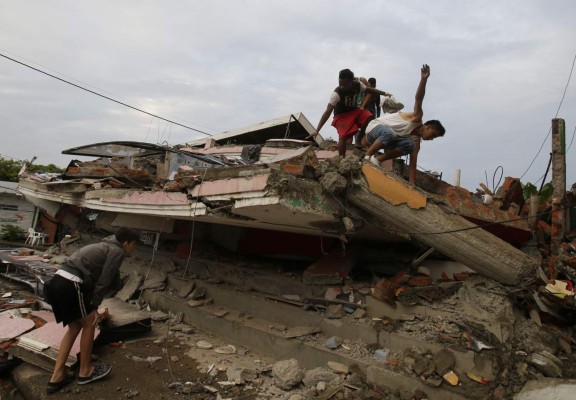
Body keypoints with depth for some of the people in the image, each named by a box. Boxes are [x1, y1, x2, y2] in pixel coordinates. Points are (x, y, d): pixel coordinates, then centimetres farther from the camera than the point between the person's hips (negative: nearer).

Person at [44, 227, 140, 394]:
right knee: (89, 323, 8)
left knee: (74, 326, 18)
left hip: (57, 281, 9)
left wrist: (94, 308, 39)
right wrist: (94, 307, 2)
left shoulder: (103, 247, 28)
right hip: (70, 285, -9)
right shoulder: (117, 251, 0)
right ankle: (85, 372, 21)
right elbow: (103, 281, -5)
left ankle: (57, 377, 21)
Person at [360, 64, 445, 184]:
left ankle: (378, 159, -10)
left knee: (410, 145, -16)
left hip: (387, 140, 7)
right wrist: (424, 79, -45)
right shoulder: (417, 118, -14)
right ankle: (367, 156, -24)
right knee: (389, 133, -43)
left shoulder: (416, 141, 2)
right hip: (375, 127, -7)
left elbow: (412, 165, 0)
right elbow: (418, 99, -29)